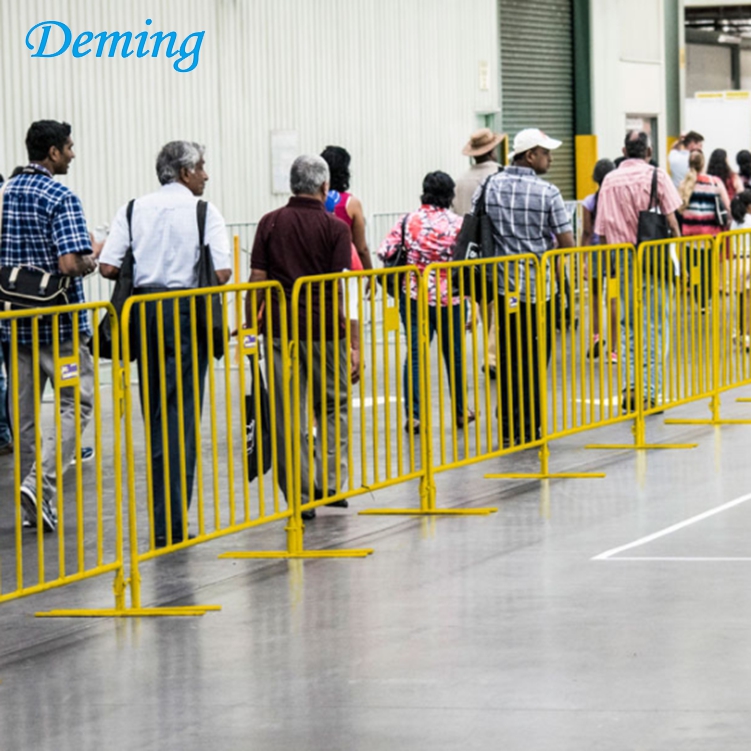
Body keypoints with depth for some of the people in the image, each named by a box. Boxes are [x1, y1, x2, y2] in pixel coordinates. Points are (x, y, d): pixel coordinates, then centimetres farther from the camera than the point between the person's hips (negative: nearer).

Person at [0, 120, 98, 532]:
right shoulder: (61, 198, -14)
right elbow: (71, 264, -22)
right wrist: (94, 258, -3)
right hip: (59, 323, -6)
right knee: (77, 402, 2)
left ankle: (35, 503, 15)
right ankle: (42, 482, -13)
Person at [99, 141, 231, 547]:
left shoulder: (133, 210, 5)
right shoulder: (203, 212, -4)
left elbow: (107, 266, -3)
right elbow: (222, 273, -12)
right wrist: (195, 274, 9)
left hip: (143, 309, 4)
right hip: (186, 309, -4)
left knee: (154, 411, 14)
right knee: (181, 412, -3)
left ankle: (165, 513, 19)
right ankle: (171, 522, -9)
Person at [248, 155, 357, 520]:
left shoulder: (270, 223, 3)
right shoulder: (335, 228, -4)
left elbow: (256, 281, 1)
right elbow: (342, 289, -9)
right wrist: (354, 344, -7)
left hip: (279, 326, 2)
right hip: (324, 327, -1)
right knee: (332, 407, 16)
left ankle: (299, 497, 0)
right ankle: (330, 482, 10)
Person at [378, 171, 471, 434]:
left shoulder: (408, 221, -4)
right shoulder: (458, 223, -7)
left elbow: (384, 252, -7)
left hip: (413, 297, 0)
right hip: (449, 299, 0)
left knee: (414, 354, 2)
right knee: (454, 355, 15)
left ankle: (412, 414, -9)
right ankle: (460, 411, 27)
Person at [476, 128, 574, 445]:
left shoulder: (489, 187, 1)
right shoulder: (547, 192, -10)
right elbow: (566, 242, -11)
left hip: (504, 286, 3)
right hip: (539, 285, -3)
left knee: (508, 358, 10)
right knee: (534, 359, 5)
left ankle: (508, 428, 11)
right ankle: (531, 428, 6)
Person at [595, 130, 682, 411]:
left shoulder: (610, 180, 4)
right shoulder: (657, 176, -5)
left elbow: (602, 230, 5)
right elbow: (671, 222, -7)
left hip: (623, 259, 3)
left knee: (629, 324, 14)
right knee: (655, 322, 2)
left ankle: (631, 384, 4)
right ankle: (651, 390, -2)